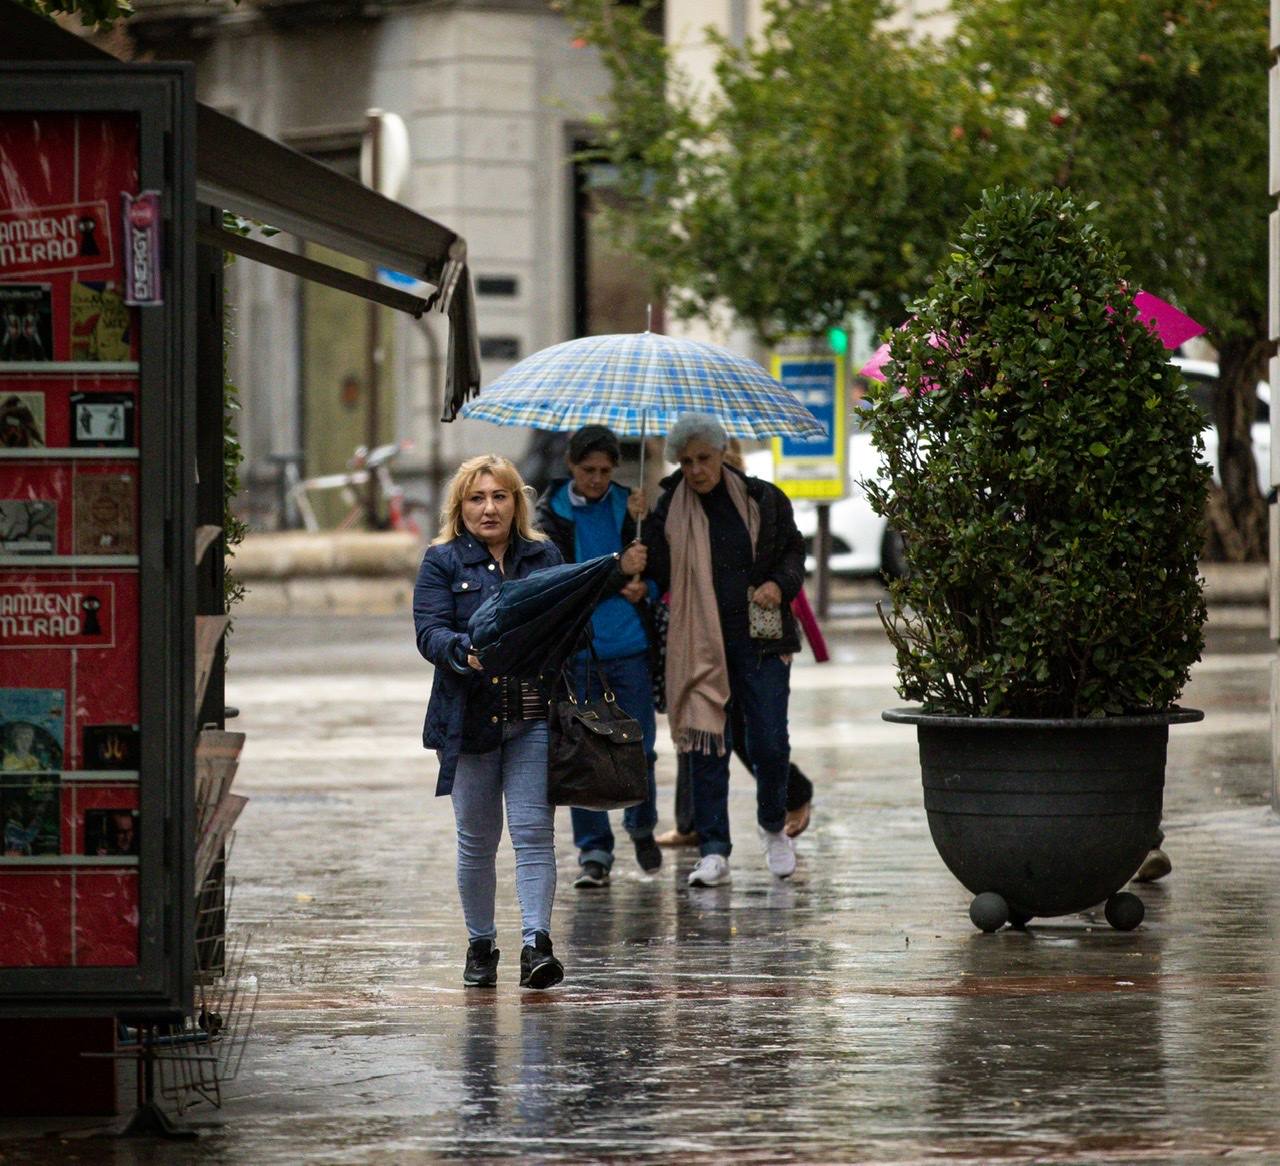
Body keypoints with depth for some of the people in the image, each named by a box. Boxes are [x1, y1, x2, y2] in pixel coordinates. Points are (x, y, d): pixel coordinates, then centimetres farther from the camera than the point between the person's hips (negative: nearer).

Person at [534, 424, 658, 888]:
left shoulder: (627, 504, 6)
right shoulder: (552, 513, 1)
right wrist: (620, 574, -15)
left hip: (629, 646, 1)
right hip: (574, 651, -1)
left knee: (637, 749, 2)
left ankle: (642, 827, 28)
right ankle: (593, 852, 9)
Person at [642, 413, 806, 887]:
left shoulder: (763, 500, 4)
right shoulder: (668, 510, 2)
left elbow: (793, 550, 14)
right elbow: (657, 575, 3)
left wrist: (780, 584, -3)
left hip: (760, 639, 0)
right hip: (697, 644, 0)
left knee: (770, 744, 0)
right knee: (707, 745, -1)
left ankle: (773, 826, 28)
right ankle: (714, 852, 6)